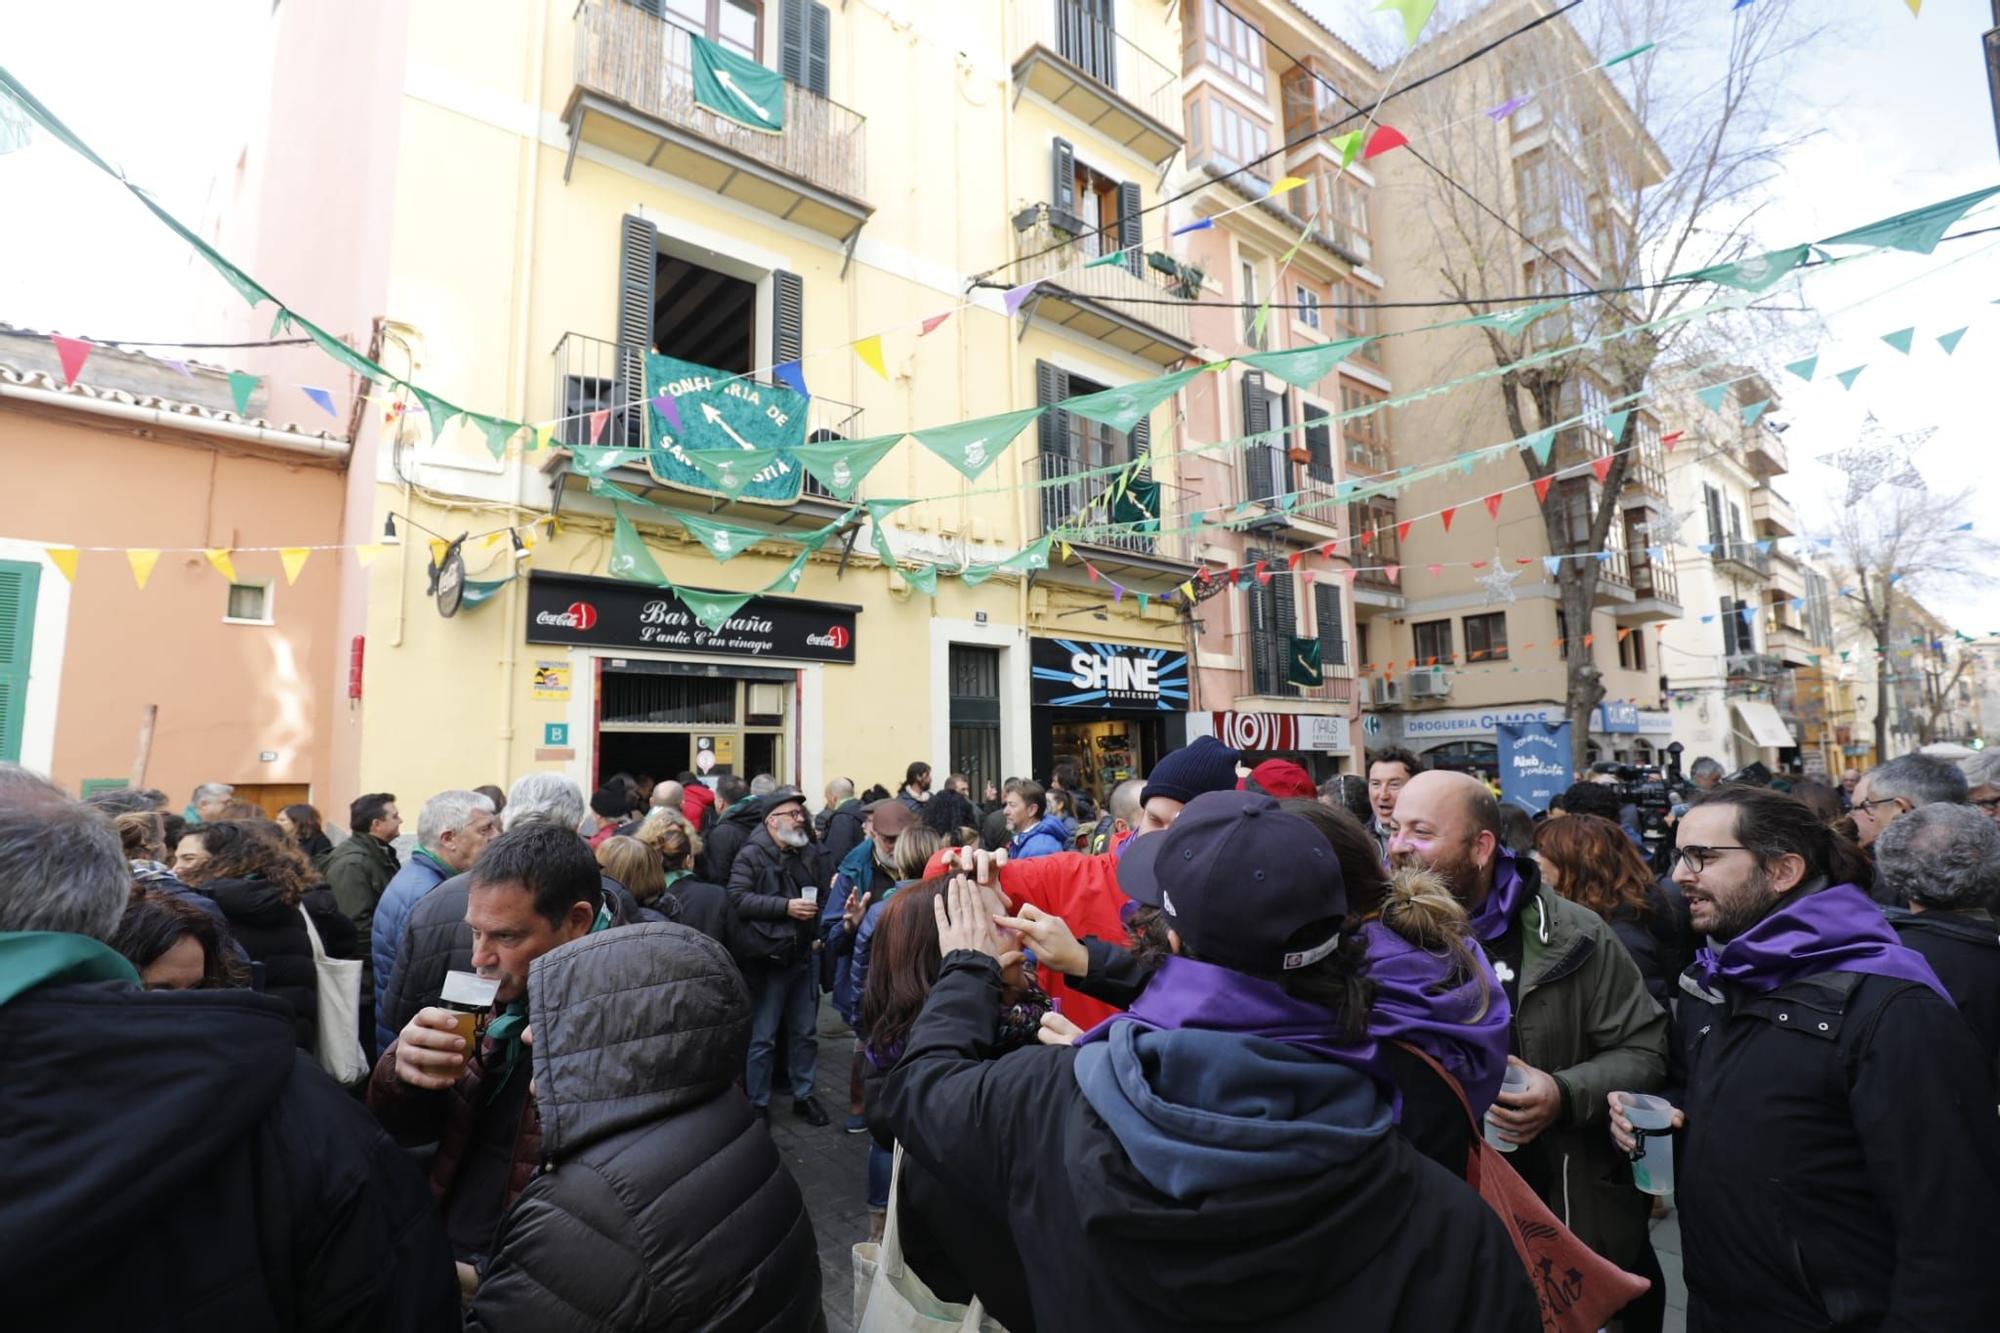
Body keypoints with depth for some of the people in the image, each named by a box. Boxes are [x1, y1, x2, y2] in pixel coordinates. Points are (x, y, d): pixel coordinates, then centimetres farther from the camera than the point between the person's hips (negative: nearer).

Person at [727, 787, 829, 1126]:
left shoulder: (804, 853, 12)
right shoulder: (752, 854, -10)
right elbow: (738, 898, -21)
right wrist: (785, 906, -23)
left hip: (802, 957, 6)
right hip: (767, 959, -6)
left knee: (806, 1032, 14)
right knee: (763, 1037, 5)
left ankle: (804, 1095, 29)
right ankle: (757, 1104, 20)